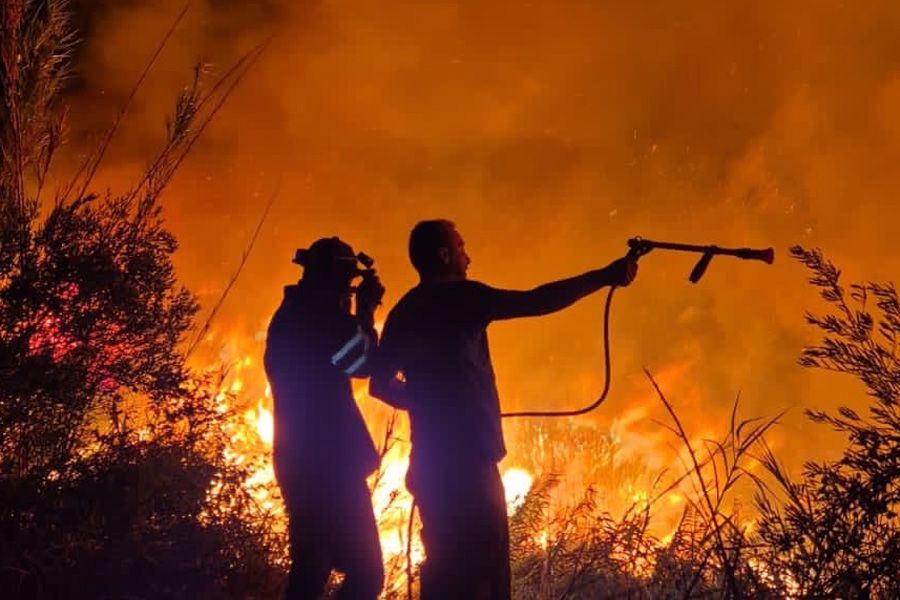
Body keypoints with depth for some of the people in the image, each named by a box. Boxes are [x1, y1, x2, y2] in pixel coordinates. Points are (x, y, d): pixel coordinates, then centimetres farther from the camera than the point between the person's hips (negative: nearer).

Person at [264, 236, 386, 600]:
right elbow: (354, 361, -14)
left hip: (308, 458, 10)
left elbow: (358, 363, 24)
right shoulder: (308, 313, -7)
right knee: (364, 571, -11)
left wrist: (363, 315, 12)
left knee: (312, 568, 12)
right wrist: (365, 311, -3)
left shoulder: (297, 316, 22)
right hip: (324, 457, -10)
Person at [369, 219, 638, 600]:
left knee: (447, 567, 11)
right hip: (465, 457, -8)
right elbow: (537, 302, -10)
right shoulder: (458, 296, -7)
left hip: (432, 461, 8)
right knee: (480, 568, -8)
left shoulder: (404, 312, 14)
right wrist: (606, 276, -3)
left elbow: (381, 383, 16)